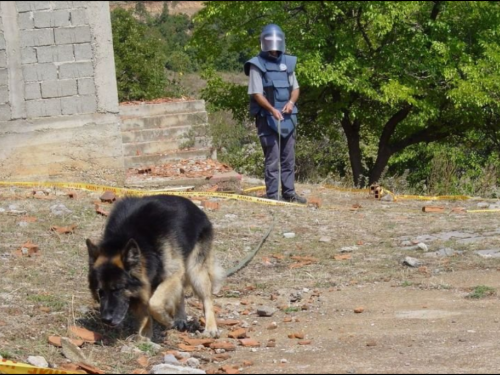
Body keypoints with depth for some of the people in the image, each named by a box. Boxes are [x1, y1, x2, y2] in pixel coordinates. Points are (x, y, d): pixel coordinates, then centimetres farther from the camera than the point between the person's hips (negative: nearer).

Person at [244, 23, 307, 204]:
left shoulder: (288, 63, 12)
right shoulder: (257, 65, -5)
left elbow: (295, 88, 16)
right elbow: (256, 93, -11)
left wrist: (291, 102, -6)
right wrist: (272, 110, -24)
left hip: (287, 117, 6)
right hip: (267, 119, -6)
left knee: (289, 158, 10)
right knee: (272, 159, -7)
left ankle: (289, 192, 18)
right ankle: (272, 195, -4)